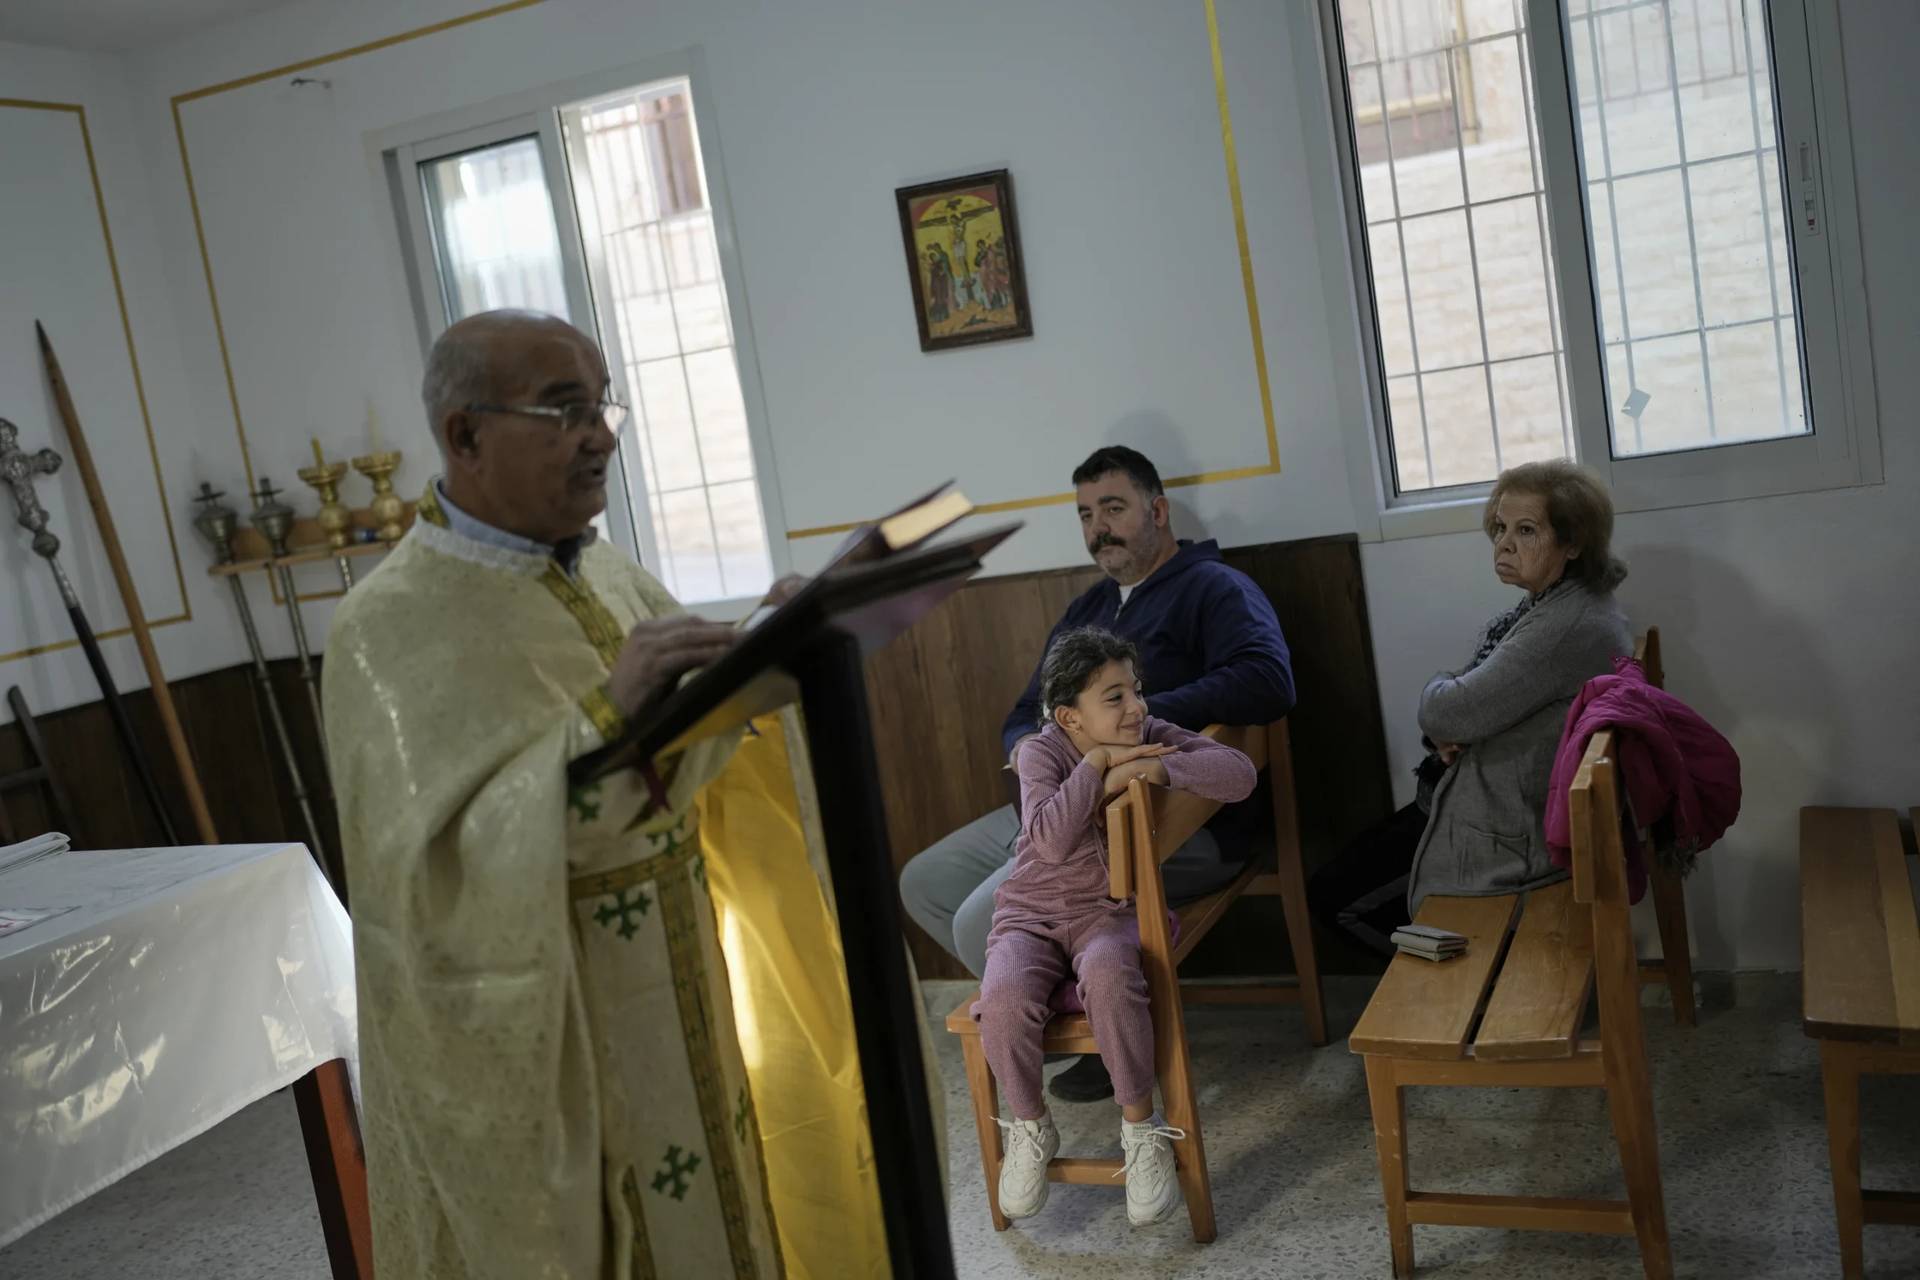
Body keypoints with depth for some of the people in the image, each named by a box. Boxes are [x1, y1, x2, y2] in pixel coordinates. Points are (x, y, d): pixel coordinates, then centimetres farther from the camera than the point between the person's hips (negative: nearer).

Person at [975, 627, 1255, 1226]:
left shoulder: (1152, 736, -3)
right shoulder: (1042, 753, -11)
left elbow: (1239, 772, -16)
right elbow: (1052, 840, -29)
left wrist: (1154, 768, -27)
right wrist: (1098, 763, -24)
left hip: (1112, 912, 0)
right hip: (1033, 913, 0)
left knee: (1107, 974, -37)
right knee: (1003, 998, -31)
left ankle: (1141, 1127, -16)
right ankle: (1030, 1128, -1)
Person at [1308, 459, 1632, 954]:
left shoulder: (1570, 627, -27)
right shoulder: (1543, 606, 6)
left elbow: (1445, 711, -28)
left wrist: (1437, 691, -5)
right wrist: (1447, 735, -12)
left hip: (1517, 837, -10)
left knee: (1334, 898, -1)